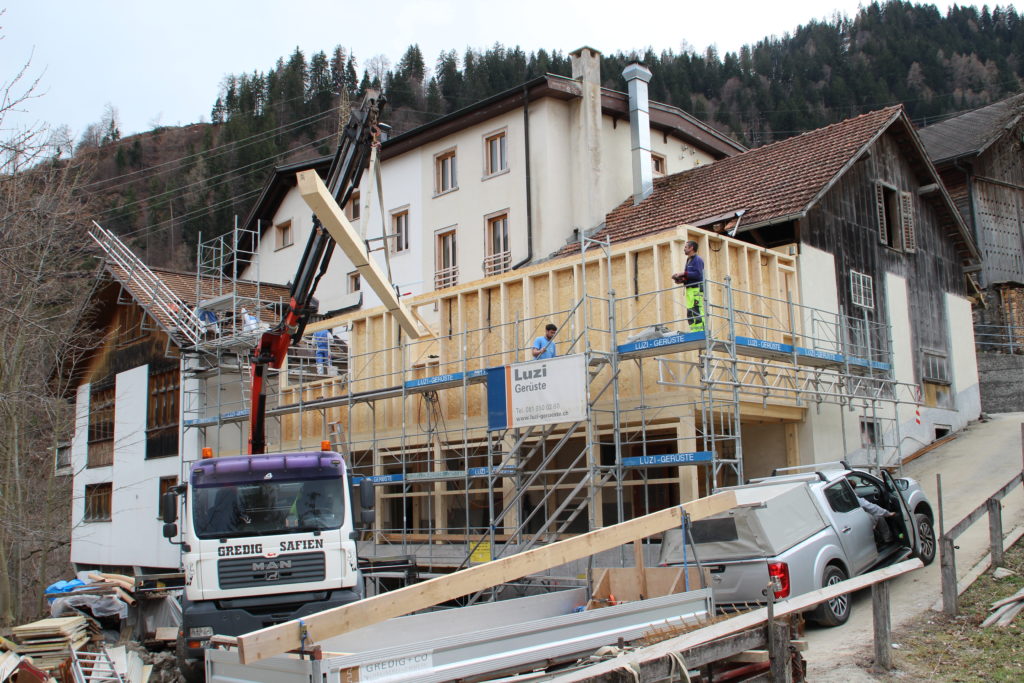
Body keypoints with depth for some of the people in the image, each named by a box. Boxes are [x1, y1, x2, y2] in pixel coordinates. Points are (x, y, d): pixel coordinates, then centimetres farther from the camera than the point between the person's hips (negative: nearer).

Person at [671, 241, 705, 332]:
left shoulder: (698, 260, -4)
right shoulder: (689, 260, 25)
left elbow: (698, 274, -16)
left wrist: (683, 274, -14)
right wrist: (681, 280, 8)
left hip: (696, 290, -10)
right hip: (689, 290, 10)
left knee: (697, 312, -16)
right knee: (690, 314, 6)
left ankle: (700, 331, -19)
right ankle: (693, 332, 6)